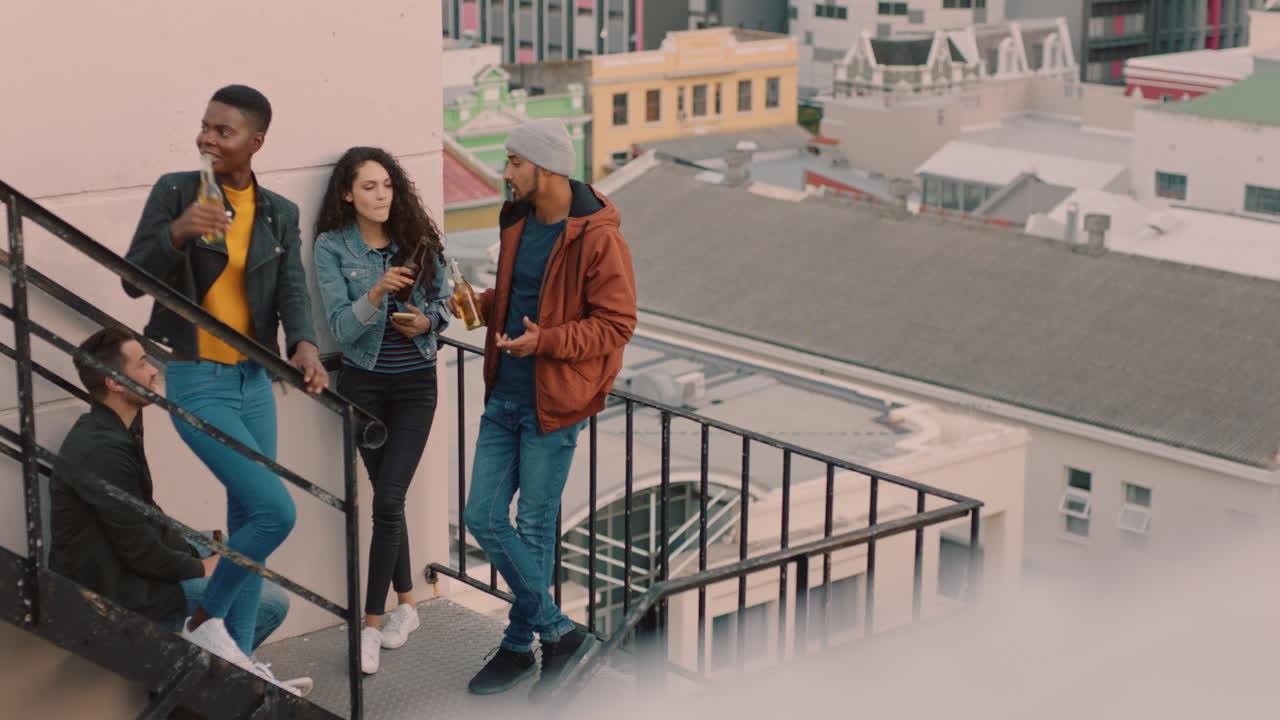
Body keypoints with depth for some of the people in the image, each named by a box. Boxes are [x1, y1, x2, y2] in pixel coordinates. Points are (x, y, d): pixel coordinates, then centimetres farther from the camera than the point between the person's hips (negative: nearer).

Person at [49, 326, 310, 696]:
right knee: (273, 602, -14)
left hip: (125, 566, 11)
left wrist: (199, 555, 5)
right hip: (118, 592, -11)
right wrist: (200, 568, -9)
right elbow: (138, 549, -23)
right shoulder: (102, 450, -26)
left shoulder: (114, 431, 7)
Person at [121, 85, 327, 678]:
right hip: (196, 383, -5)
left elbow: (292, 289, -5)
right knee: (275, 510, -15)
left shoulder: (279, 214, 5)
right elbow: (134, 280, -9)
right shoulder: (175, 191, -6)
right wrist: (177, 232, -28)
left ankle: (237, 658, 22)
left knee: (247, 523, 11)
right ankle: (205, 619, 6)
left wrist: (305, 344, -26)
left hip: (254, 382, 6)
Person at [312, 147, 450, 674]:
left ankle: (372, 623, -1)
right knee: (388, 497, 9)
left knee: (387, 501, -6)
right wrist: (376, 294, -30)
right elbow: (340, 327, -13)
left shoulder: (417, 239, -1)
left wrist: (425, 322, -14)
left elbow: (443, 304, 8)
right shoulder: (332, 247, -6)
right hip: (363, 382, 0)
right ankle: (406, 601, 27)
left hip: (415, 383, 0)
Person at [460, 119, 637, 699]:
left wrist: (545, 340, -27)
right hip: (504, 395, 8)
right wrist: (482, 304, 2)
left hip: (552, 405, -8)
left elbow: (616, 324, -16)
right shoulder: (518, 222, 9)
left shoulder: (597, 238, -16)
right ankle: (558, 632, 19)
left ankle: (520, 645, 20)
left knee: (533, 528, 3)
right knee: (482, 517, 7)